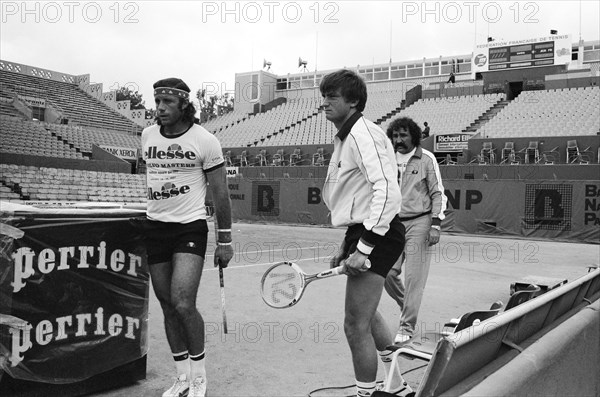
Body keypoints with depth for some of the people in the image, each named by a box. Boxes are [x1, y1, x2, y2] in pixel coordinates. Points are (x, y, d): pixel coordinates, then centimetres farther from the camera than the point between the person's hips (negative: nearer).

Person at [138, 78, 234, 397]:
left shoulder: (205, 141, -8)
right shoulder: (147, 136, 7)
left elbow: (220, 194, -4)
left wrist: (224, 240, -5)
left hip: (190, 227, -5)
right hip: (154, 227, 5)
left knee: (183, 304, -15)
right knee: (167, 306, 7)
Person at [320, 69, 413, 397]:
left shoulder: (362, 133, -15)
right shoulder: (345, 137, 17)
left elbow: (387, 191, -25)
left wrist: (364, 248, -26)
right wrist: (347, 245, 20)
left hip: (377, 235, -11)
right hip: (363, 233, 11)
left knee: (356, 326, -5)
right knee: (366, 316, 24)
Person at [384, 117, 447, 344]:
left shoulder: (426, 159, -2)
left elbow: (438, 193, -1)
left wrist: (435, 225, -9)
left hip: (419, 223, -4)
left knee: (413, 277, -5)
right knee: (387, 272, -1)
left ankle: (407, 327, 5)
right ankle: (407, 306, 26)